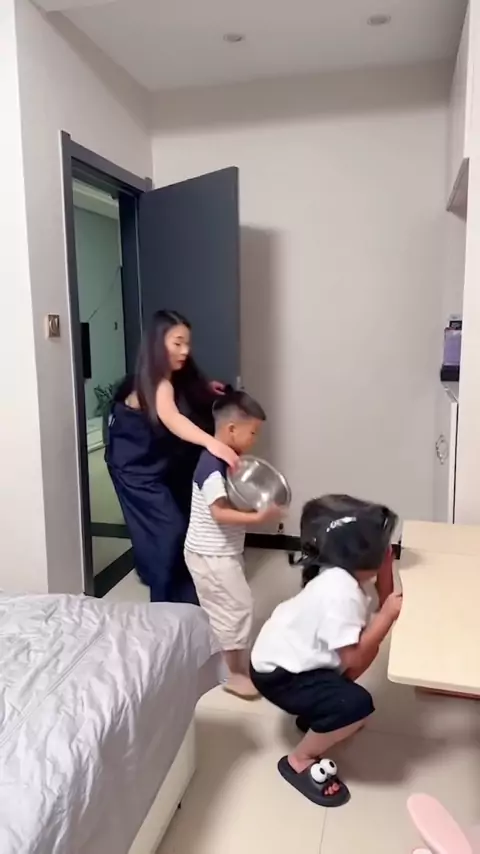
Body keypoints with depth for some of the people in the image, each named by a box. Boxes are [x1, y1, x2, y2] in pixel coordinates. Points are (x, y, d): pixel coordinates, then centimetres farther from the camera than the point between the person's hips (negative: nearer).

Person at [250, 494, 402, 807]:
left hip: (293, 655, 10)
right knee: (357, 705, -25)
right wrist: (388, 614, -26)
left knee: (370, 643, 17)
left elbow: (384, 602, 5)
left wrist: (386, 568, -8)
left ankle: (317, 713, 31)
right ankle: (300, 762, 0)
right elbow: (353, 658, -30)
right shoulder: (340, 591, -32)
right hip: (277, 673, -10)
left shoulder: (343, 575, -4)